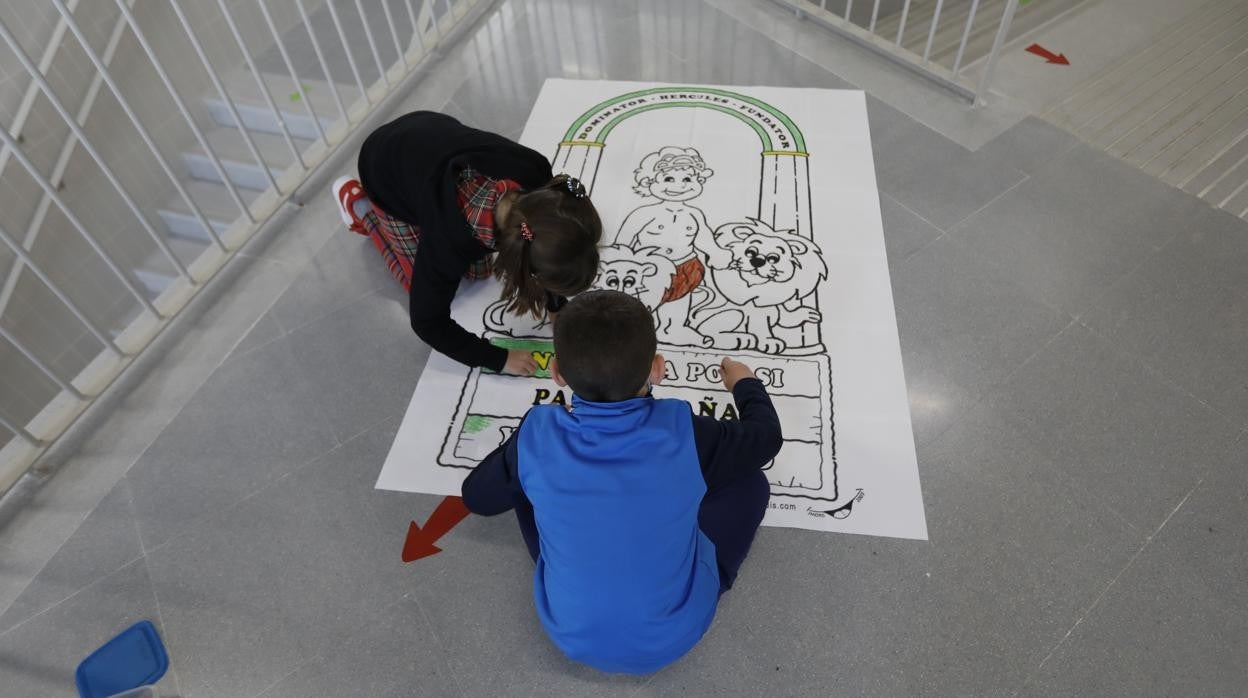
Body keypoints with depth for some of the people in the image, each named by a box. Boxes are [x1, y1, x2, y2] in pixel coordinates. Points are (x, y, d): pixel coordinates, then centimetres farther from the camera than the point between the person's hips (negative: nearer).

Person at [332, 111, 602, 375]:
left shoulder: (533, 173, -32)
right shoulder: (451, 238, -44)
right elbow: (427, 322, -29)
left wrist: (557, 308, -12)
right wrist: (499, 359, -25)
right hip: (386, 172, -4)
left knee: (480, 269, 8)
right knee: (427, 288, 6)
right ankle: (359, 204, 21)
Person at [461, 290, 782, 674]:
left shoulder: (538, 437, -21)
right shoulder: (683, 433, -24)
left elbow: (477, 498, -1)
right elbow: (767, 437, -3)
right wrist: (745, 383, 16)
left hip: (572, 636, 2)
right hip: (673, 636, -1)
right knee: (750, 483, 9)